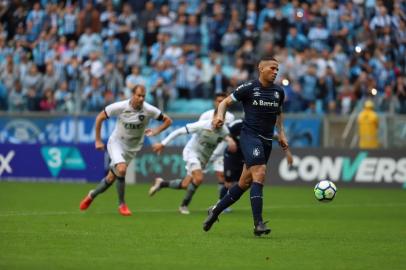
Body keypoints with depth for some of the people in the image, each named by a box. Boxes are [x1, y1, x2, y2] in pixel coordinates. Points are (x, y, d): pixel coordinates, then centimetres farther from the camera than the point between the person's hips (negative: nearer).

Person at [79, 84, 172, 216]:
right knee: (122, 169, -28)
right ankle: (121, 204, -11)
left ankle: (92, 195, 36)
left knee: (111, 178, 7)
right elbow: (100, 118, -6)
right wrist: (98, 140, -4)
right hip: (116, 142, -3)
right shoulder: (120, 107, -19)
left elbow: (168, 120, -3)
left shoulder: (149, 110, -15)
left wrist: (155, 131, -17)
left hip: (132, 148, 3)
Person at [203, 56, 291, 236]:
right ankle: (258, 224, -26)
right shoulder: (248, 88, -6)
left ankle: (215, 211, 27)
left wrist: (281, 133, 15)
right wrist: (220, 115, -19)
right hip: (250, 135, -7)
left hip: (267, 140, 7)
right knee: (259, 174, -23)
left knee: (245, 182, 9)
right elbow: (225, 102, 1)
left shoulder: (278, 92, 9)